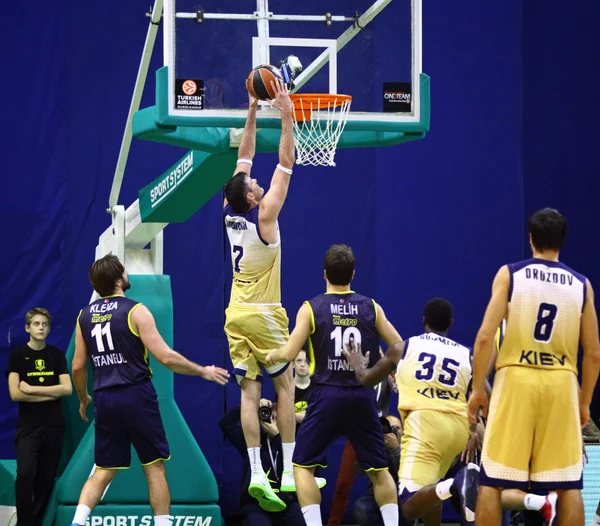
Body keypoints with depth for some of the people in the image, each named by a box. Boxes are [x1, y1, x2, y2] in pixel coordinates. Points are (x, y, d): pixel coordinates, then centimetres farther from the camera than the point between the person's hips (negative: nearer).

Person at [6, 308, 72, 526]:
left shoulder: (57, 355, 7)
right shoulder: (17, 355, -2)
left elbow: (67, 389, -4)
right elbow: (15, 394, -10)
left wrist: (32, 389, -11)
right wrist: (50, 394, -8)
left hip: (54, 425, 3)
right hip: (28, 425, -3)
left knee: (46, 478, 3)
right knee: (25, 474, -19)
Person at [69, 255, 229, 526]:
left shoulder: (84, 316, 8)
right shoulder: (135, 311, -8)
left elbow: (78, 366, 11)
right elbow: (166, 357, -13)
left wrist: (83, 399, 28)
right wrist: (204, 371, -1)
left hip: (106, 399, 5)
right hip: (136, 396, -5)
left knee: (104, 470, 11)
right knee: (155, 466, 6)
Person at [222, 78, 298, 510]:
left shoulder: (229, 213, 1)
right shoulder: (263, 216, -14)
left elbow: (245, 157, 10)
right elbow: (286, 164, -14)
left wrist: (252, 111, 10)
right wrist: (286, 117, -11)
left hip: (236, 315, 6)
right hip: (263, 314, -6)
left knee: (249, 393, -1)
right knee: (285, 385, 3)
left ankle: (256, 474, -10)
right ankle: (290, 472, 0)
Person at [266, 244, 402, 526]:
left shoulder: (311, 309, -2)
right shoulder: (370, 307, 4)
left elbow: (289, 354, -8)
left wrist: (272, 355, 14)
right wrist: (382, 362, 25)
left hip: (327, 395, -2)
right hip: (363, 395, 2)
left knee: (303, 465, 9)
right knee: (379, 469, 14)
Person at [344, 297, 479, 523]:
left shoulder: (402, 348, 16)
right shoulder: (466, 355, 18)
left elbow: (367, 379, 32)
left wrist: (357, 366, 53)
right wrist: (479, 434, 22)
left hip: (425, 421, -4)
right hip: (459, 425, 4)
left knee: (411, 506, -15)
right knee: (431, 488, 31)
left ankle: (455, 485, -41)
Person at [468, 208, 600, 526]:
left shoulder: (509, 274, 1)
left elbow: (485, 337, -6)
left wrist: (478, 389, 1)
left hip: (516, 379, -2)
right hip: (561, 382, 2)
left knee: (492, 481, 2)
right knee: (568, 484, 5)